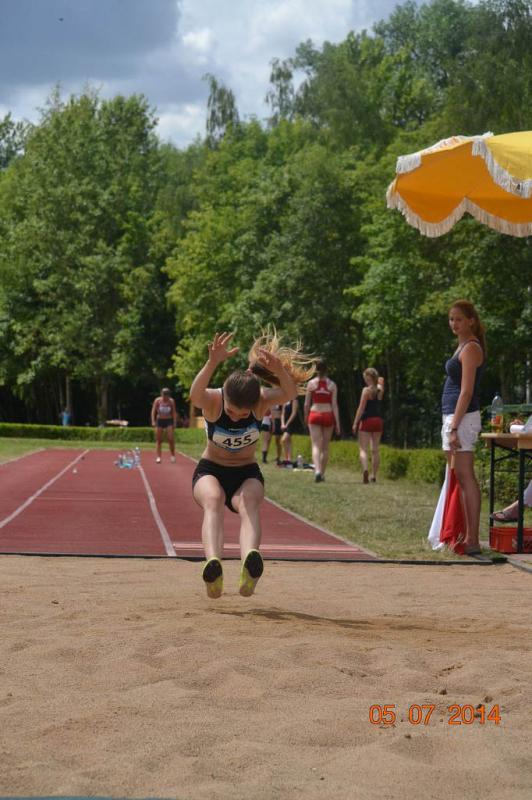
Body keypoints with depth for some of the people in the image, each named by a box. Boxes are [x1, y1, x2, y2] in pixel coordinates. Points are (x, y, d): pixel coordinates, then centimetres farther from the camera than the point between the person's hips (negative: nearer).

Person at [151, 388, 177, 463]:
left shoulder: (171, 401, -2)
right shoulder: (157, 400, -5)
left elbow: (174, 412, 2)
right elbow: (153, 411, -4)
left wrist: (174, 422, -5)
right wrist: (153, 421, -13)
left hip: (169, 421, 0)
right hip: (159, 420, 0)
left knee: (171, 439, -8)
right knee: (159, 440, 0)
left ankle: (172, 455, 5)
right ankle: (158, 457, 2)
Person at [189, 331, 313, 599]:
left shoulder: (261, 400, -19)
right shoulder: (213, 401, -22)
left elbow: (290, 393, -40)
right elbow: (195, 395, -47)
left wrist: (278, 369, -61)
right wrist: (212, 363, -65)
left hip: (247, 474, 1)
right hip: (210, 471, 0)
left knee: (249, 502, -35)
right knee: (213, 500, -36)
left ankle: (250, 560, -64)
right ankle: (213, 564, -61)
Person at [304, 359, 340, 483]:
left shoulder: (311, 383, -1)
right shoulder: (332, 385, 0)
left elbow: (307, 404, 3)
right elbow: (334, 404, -2)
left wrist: (306, 417, 19)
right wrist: (337, 423, 1)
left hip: (314, 414, -1)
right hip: (328, 415, 1)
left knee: (316, 445, -6)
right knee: (325, 447, 13)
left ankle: (317, 470, -28)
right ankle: (322, 473, 19)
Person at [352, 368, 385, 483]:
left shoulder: (366, 390, -10)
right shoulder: (380, 390, 6)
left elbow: (361, 408, -12)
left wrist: (355, 423, -9)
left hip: (367, 421, -5)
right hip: (378, 421, 5)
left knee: (363, 449, -8)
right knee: (375, 450, 11)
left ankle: (365, 469, -31)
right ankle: (374, 475, 12)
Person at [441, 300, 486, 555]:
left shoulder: (471, 348, -12)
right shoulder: (463, 347, 18)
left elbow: (466, 392, -18)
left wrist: (454, 427, -21)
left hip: (463, 418, -10)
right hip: (453, 417, 10)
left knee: (465, 477, -10)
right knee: (461, 477, 11)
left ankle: (472, 541, -9)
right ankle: (468, 537, 16)